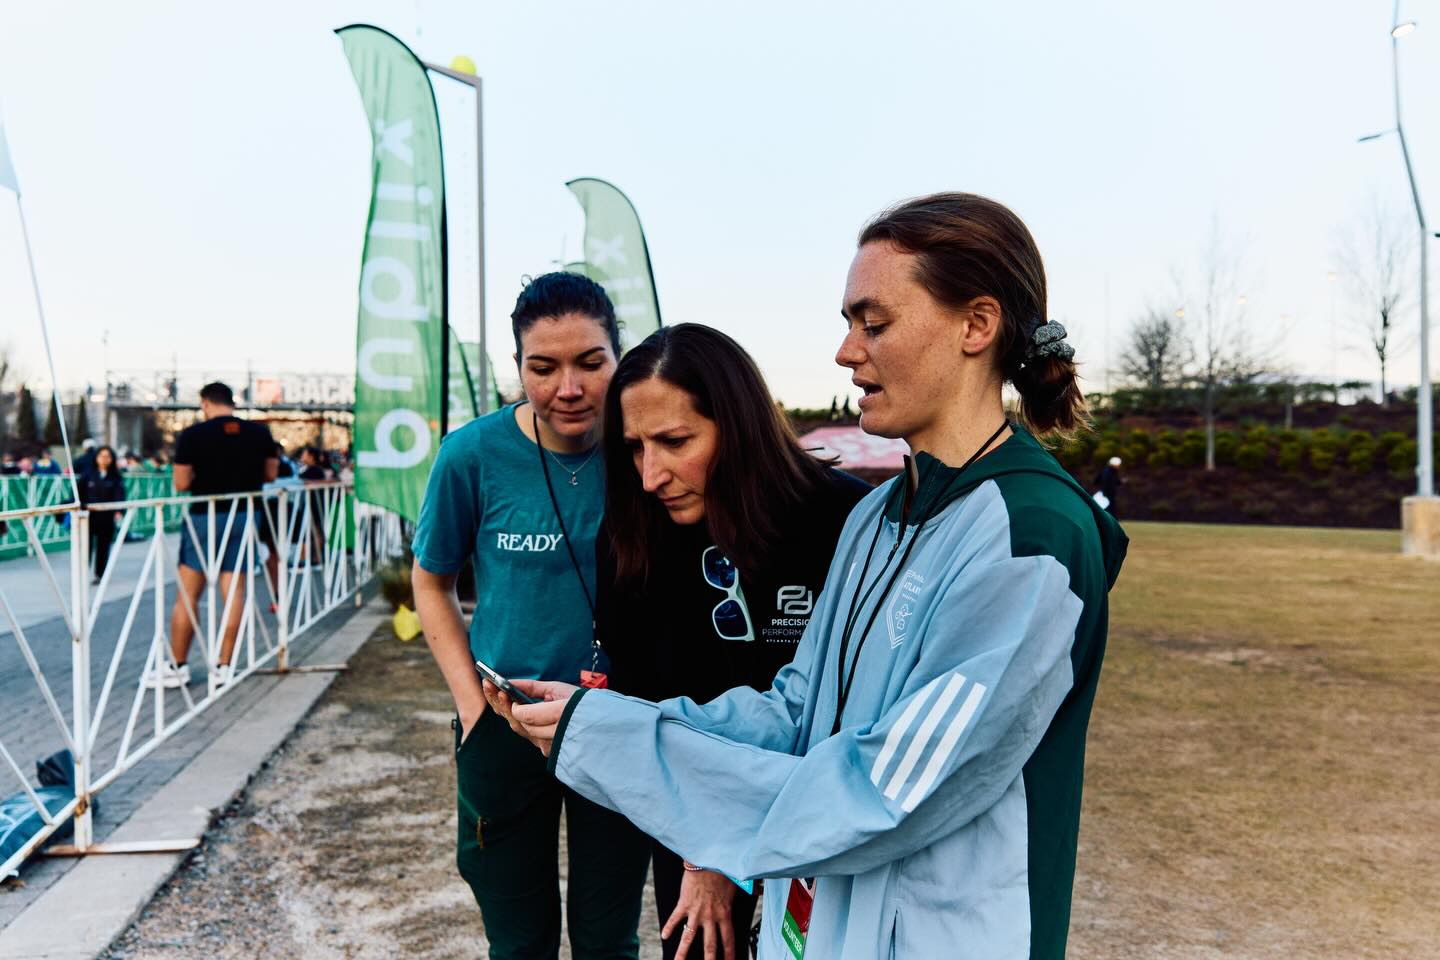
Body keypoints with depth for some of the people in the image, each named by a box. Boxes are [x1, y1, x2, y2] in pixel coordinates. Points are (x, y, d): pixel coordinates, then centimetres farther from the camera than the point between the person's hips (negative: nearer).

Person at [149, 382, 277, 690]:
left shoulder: (192, 436, -9)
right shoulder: (260, 433, 1)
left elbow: (181, 484, -9)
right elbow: (271, 474, 10)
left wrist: (206, 474, 10)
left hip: (204, 517, -3)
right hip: (244, 516, 3)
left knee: (188, 594, 6)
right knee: (234, 590, 6)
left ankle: (177, 667, 13)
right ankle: (224, 667, 10)